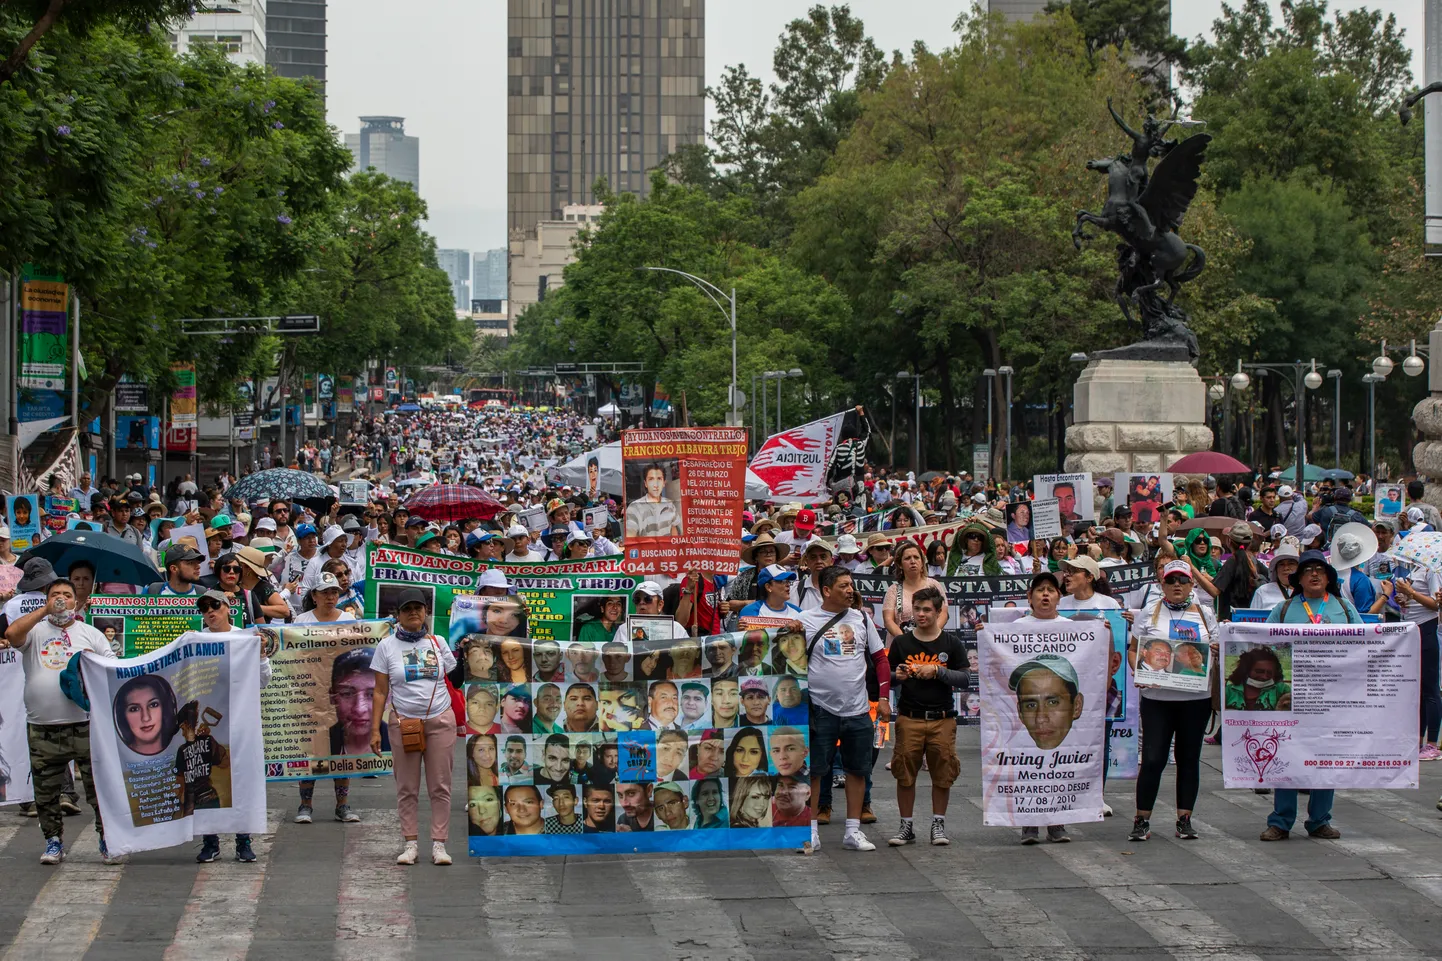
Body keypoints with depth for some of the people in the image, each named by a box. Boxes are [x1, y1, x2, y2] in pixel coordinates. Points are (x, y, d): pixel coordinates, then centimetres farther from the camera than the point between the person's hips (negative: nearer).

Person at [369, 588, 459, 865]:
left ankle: (439, 844, 3)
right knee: (407, 788, 2)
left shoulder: (437, 642, 7)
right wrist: (375, 729, -1)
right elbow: (380, 692, 3)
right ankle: (410, 844, 8)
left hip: (440, 721, 1)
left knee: (440, 786, 0)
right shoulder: (387, 646, 4)